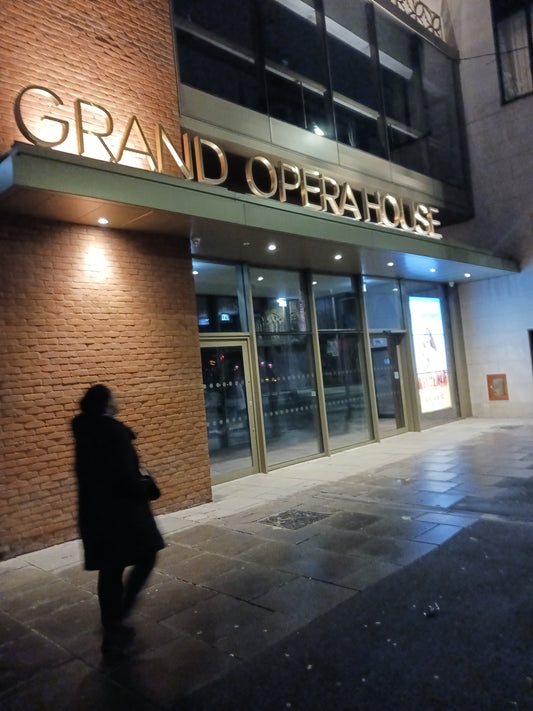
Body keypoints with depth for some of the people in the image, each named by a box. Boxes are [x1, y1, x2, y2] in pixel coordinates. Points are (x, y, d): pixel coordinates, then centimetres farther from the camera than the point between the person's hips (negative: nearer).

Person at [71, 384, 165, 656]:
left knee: (110, 570, 15)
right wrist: (147, 485, -5)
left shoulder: (86, 431, 5)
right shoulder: (113, 430, -20)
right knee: (145, 558, 11)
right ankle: (117, 617, 9)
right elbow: (125, 476, -24)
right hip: (121, 510, -7)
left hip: (95, 511, 8)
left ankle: (112, 629, 25)